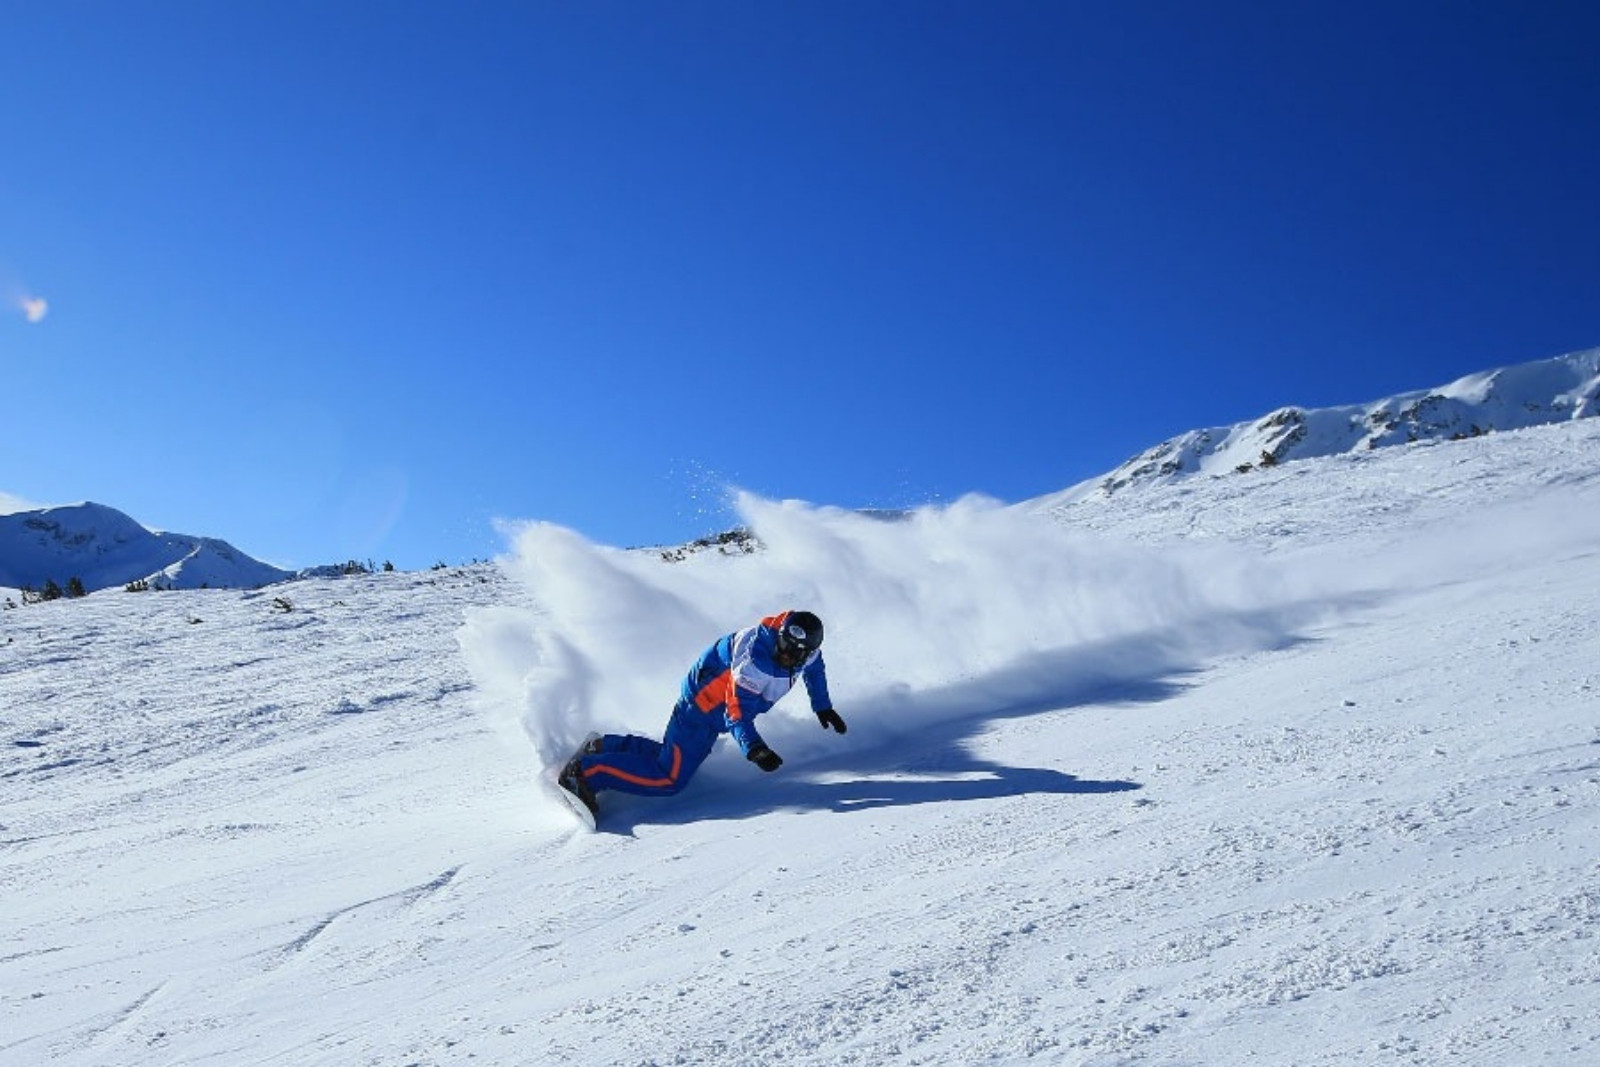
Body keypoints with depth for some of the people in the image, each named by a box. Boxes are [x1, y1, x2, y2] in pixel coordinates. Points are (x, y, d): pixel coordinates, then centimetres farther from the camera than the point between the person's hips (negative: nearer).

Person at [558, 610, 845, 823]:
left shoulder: (806, 645, -12)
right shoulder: (755, 662, -37)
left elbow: (814, 669, 14)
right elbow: (737, 714, -35)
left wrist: (823, 708, 15)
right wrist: (754, 749, -49)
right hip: (703, 705, -9)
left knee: (676, 757, 16)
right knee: (669, 779, -15)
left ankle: (605, 747, 24)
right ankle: (585, 772, -9)